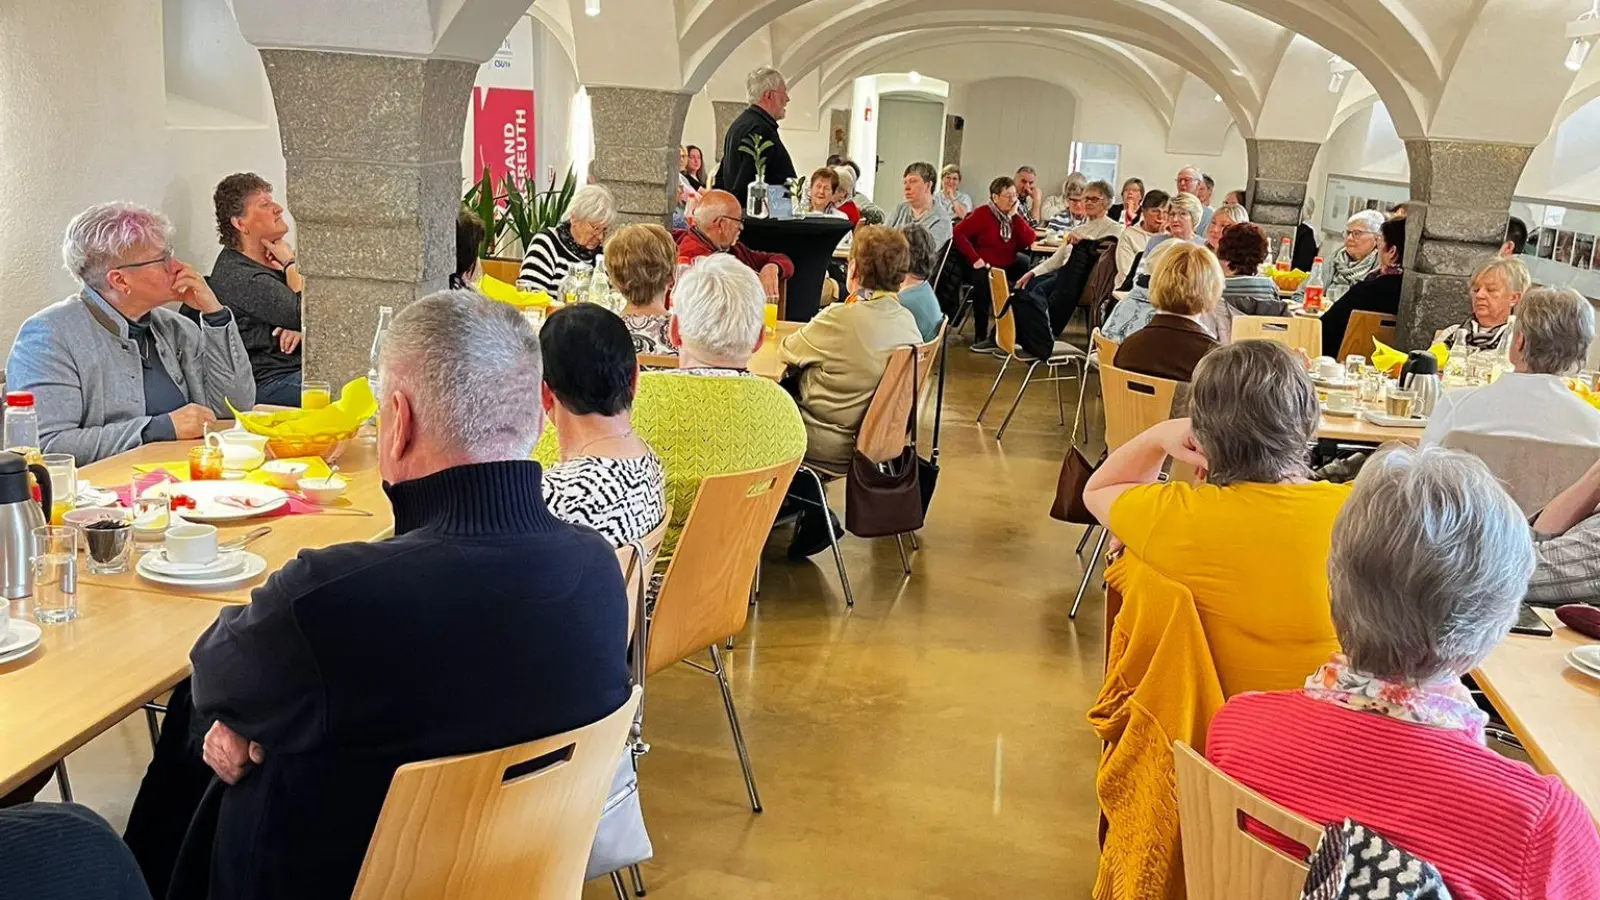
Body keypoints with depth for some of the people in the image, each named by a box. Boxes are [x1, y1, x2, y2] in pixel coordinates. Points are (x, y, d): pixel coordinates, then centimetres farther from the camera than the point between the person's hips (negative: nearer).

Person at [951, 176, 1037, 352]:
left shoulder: (1015, 217, 11)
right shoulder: (982, 214, -6)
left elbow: (1029, 241, -4)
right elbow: (958, 234, -16)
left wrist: (1015, 216, -8)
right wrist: (974, 259, -22)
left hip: (1008, 269, 6)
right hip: (983, 268, -6)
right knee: (982, 279, -36)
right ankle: (980, 336, -25)